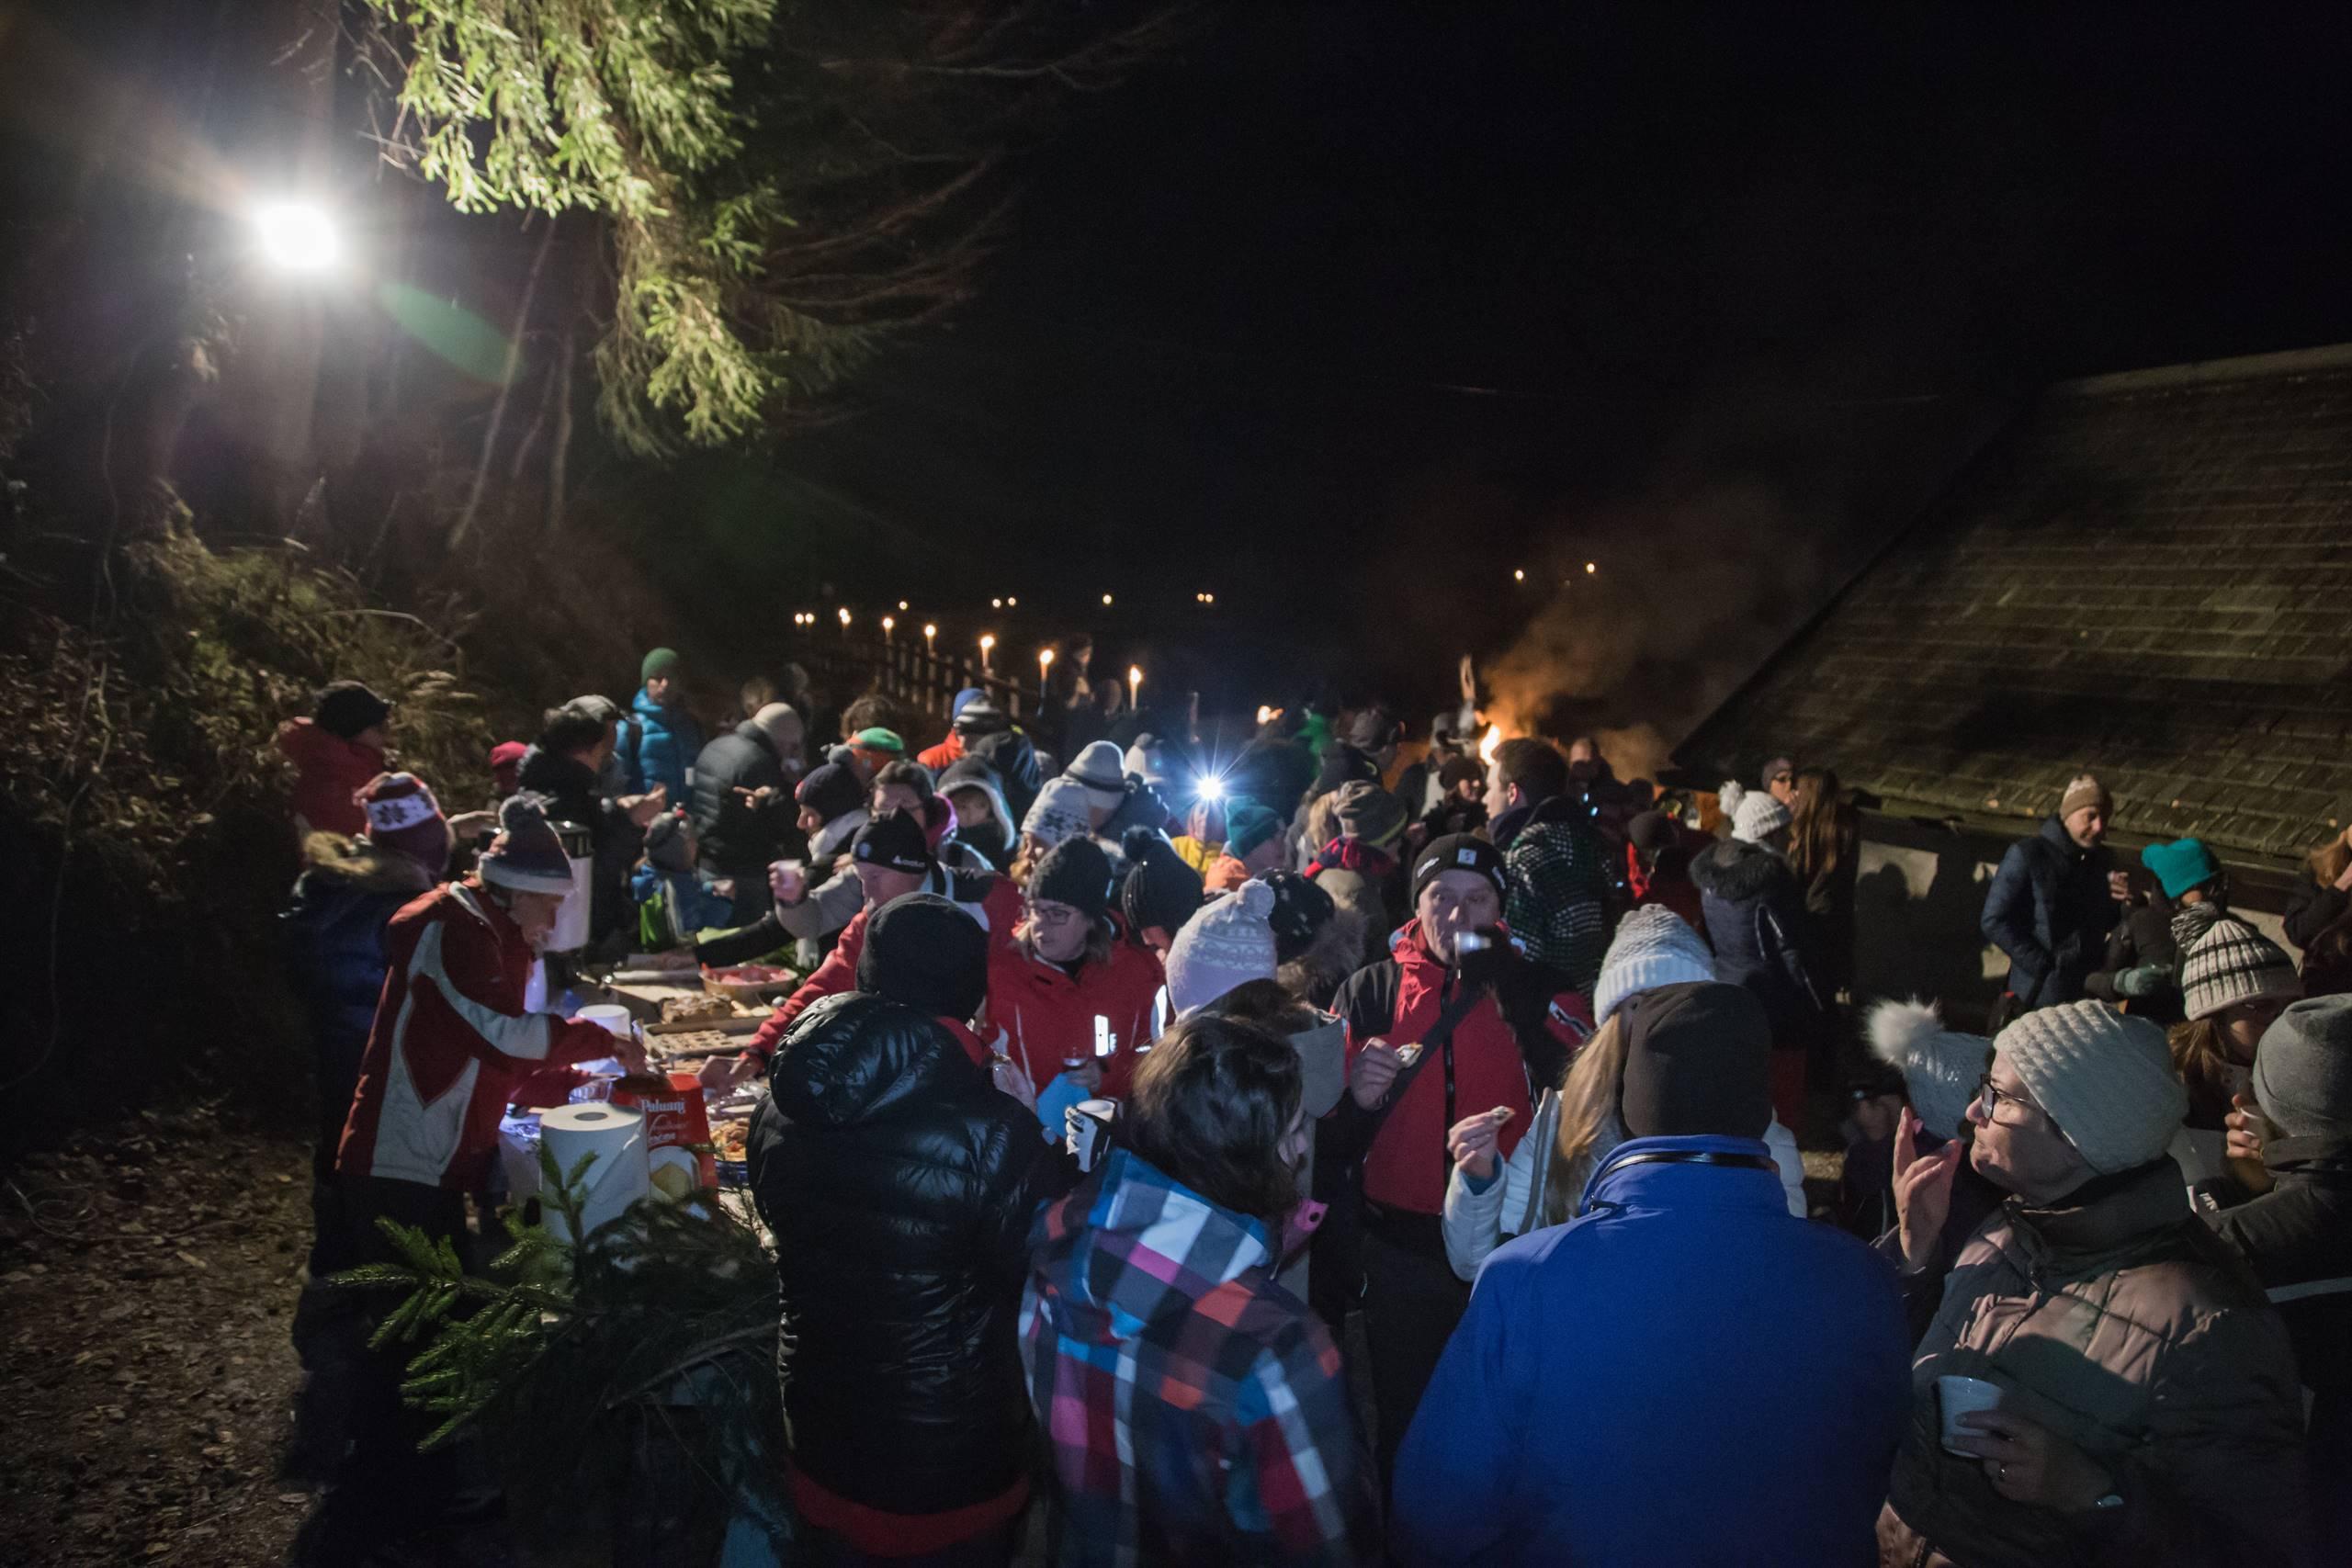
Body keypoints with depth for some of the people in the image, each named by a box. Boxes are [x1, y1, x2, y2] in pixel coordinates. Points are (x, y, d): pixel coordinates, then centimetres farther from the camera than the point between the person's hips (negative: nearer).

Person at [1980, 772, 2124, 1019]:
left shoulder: (2101, 862, 10)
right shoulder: (2028, 855, -9)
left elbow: (2105, 925, 19)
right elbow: (1994, 922, -12)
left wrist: (2122, 904, -2)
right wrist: (2045, 967, -15)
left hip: (2086, 999, 6)